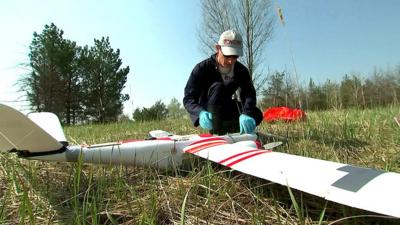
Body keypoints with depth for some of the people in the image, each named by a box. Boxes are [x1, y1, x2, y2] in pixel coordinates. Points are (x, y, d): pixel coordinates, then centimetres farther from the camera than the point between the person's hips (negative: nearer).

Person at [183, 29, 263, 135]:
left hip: (225, 111, 4)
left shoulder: (241, 70, -7)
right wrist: (201, 113, -45)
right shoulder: (203, 68, -18)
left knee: (257, 115, -18)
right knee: (217, 87, -32)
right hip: (207, 113, -3)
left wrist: (246, 114, -42)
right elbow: (188, 98, -23)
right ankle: (216, 131, -33)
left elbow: (249, 94, -20)